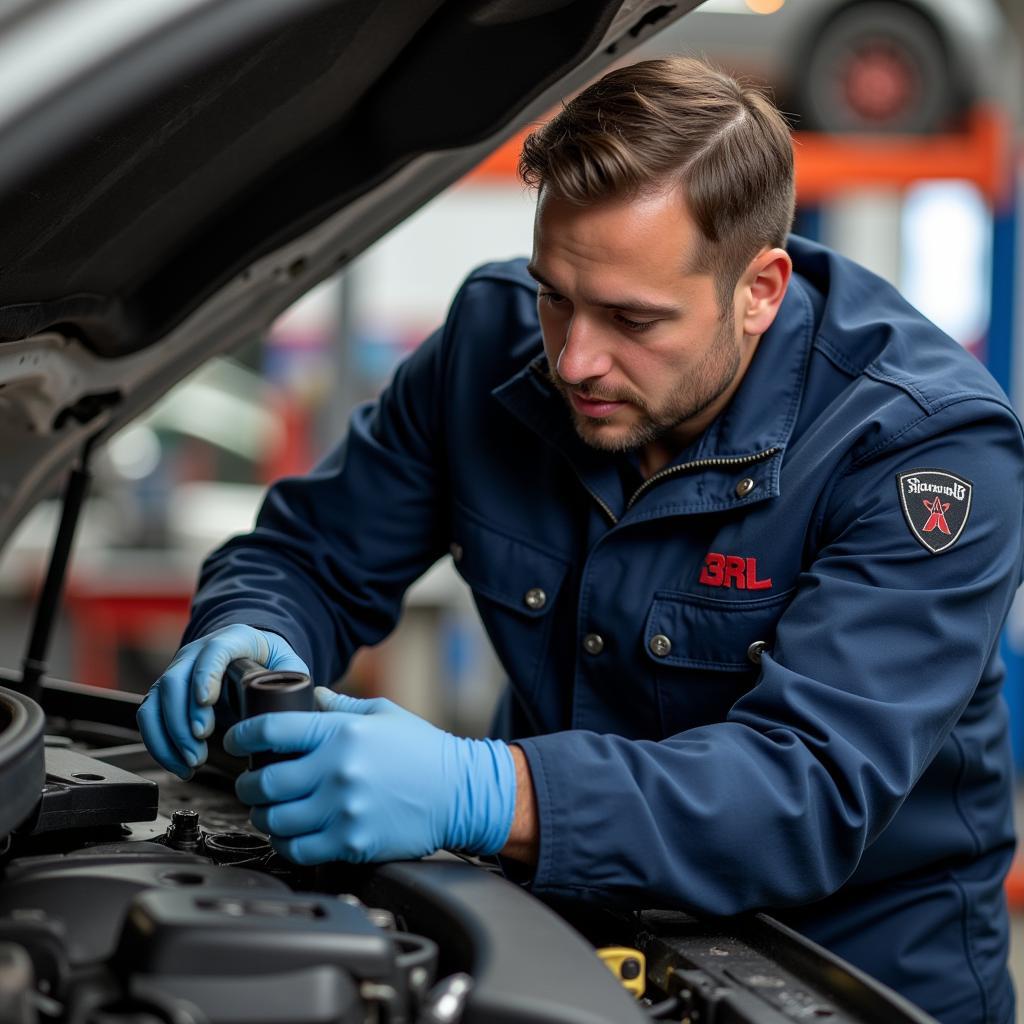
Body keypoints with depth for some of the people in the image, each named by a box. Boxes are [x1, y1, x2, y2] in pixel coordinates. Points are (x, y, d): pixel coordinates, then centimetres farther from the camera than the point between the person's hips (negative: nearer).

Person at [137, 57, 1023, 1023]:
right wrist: (244, 643, -22)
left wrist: (481, 794, -47)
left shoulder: (931, 442, -23)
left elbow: (814, 793, -34)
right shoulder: (496, 336, -8)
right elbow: (308, 555, 4)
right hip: (558, 932, 3)